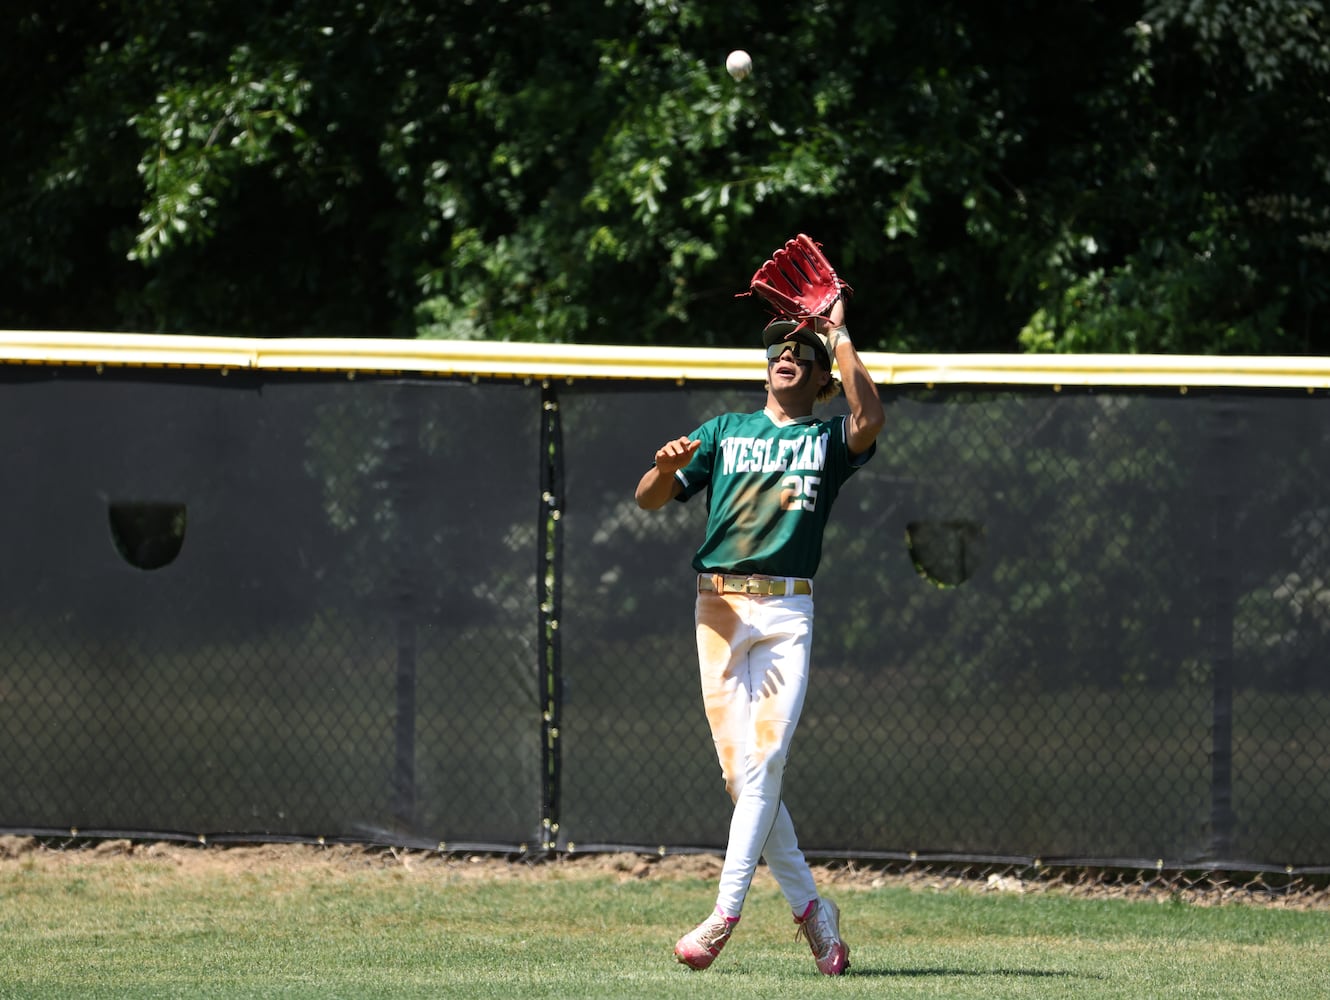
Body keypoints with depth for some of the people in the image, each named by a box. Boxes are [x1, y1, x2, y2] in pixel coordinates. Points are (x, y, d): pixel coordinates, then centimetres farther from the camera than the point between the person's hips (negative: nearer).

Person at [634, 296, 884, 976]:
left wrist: (839, 339, -5)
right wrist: (666, 466, -9)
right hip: (718, 607, 2)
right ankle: (809, 906, 6)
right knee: (739, 769, -4)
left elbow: (869, 420, -12)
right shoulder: (726, 431, 19)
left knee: (764, 760, -14)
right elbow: (650, 499, 14)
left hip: (786, 612, -2)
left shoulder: (828, 439, 13)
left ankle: (725, 913, -17)